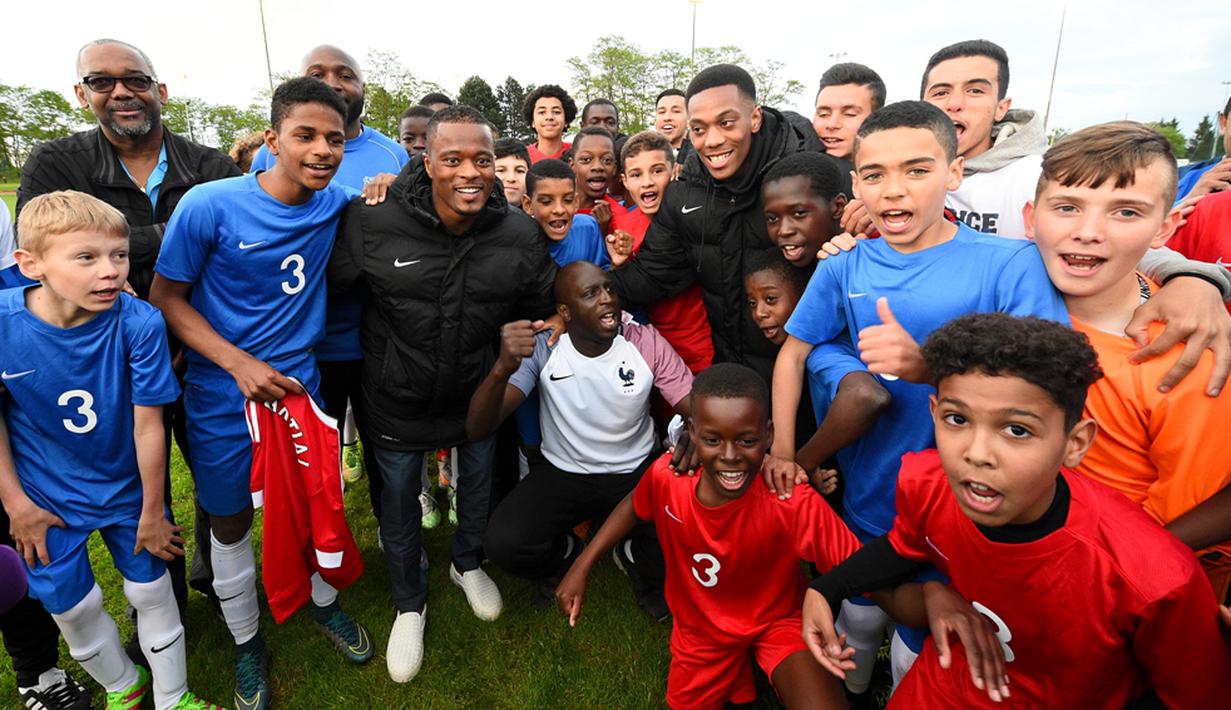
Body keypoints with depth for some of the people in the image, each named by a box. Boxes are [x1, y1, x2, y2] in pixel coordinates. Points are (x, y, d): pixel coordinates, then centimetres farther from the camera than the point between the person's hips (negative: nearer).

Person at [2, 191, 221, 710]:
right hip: (47, 500, 1)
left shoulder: (139, 323, -25)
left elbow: (148, 424, -18)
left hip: (128, 488, -1)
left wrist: (152, 512, -9)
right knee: (70, 604, 15)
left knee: (152, 592, 13)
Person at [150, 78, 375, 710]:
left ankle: (324, 603, 45)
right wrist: (239, 363, -21)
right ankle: (246, 643, 39)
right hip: (224, 398, -2)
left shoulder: (338, 204, -6)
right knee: (230, 523, 15)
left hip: (301, 383, 3)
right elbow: (165, 297, -10)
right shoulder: (209, 206, -17)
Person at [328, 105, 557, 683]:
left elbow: (542, 308, 1)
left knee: (477, 486, 26)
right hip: (398, 402, -2)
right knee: (398, 504, 18)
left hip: (479, 395, 2)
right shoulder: (373, 223, -23)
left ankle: (467, 563, 59)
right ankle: (409, 604, 47)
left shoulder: (521, 236, -16)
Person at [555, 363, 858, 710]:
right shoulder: (667, 474, -25)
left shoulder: (793, 502, -33)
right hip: (700, 625, 3)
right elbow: (634, 506, -3)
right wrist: (581, 566, -4)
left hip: (777, 619, -2)